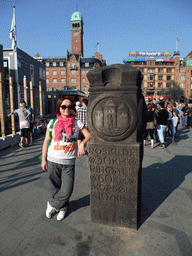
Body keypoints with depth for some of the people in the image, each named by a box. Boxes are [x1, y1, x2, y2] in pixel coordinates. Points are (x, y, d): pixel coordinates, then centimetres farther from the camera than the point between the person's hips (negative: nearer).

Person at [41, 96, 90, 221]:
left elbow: (89, 135, 1)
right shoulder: (53, 123, 0)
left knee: (67, 190, 0)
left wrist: (82, 143, -20)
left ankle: (52, 204, 30)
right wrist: (43, 159, 5)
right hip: (53, 160, 1)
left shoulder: (77, 123, -1)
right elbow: (46, 142, 5)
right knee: (55, 187, 13)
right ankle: (63, 208, 39)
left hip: (69, 162, 0)